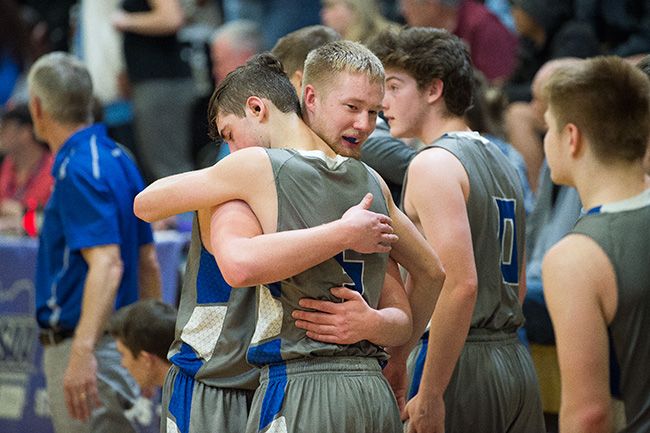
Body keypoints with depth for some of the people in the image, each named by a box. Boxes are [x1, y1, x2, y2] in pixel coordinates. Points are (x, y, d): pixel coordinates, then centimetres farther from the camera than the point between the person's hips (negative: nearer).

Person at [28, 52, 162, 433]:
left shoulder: (78, 172, -16)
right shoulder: (117, 159, 12)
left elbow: (107, 265, -27)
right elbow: (148, 262, 18)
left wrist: (82, 352, -34)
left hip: (82, 344, -10)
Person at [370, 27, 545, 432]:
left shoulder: (434, 164, -9)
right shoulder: (501, 161, 18)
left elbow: (460, 283, -20)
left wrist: (429, 395, -20)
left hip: (462, 367, -9)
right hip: (516, 364, 9)